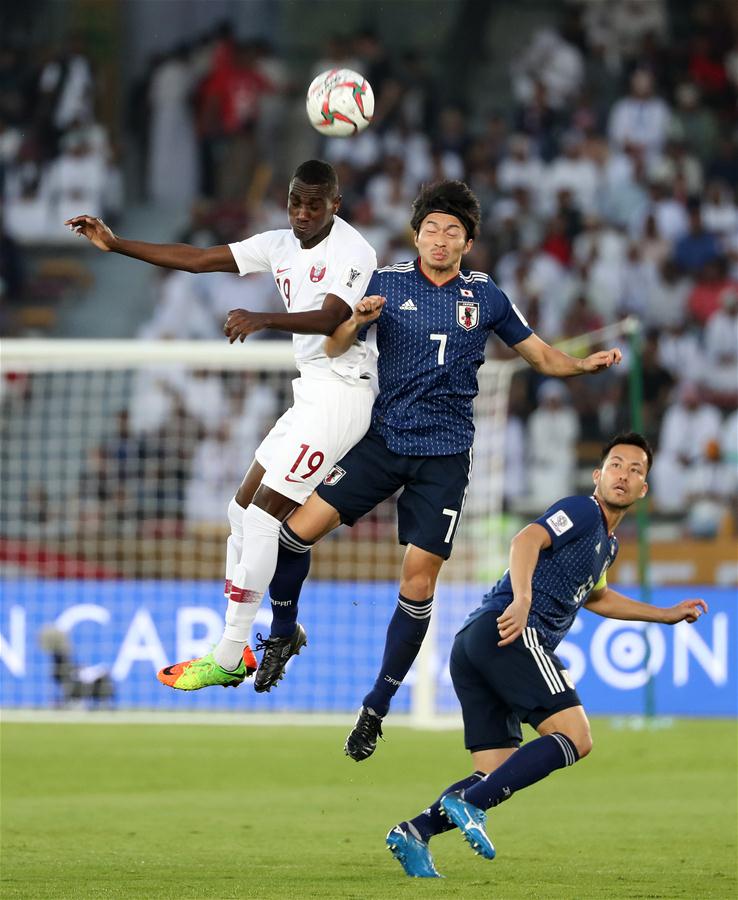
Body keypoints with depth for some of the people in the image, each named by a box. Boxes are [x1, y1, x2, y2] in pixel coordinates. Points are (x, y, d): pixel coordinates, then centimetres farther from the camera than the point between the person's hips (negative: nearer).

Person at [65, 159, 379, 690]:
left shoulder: (351, 250, -14)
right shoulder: (280, 246, 11)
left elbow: (331, 318, -29)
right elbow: (198, 260, 12)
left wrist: (262, 319, -42)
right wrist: (115, 244, 9)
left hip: (339, 393, -10)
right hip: (311, 393, 10)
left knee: (261, 520, -11)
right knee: (245, 511, 12)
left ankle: (229, 659, -7)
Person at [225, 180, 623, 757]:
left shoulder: (485, 296, 5)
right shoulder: (387, 283, 2)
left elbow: (541, 355, 13)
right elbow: (333, 348, 1)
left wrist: (586, 364, -6)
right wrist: (354, 322, -21)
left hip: (445, 456, 0)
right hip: (383, 442, 0)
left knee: (419, 581, -5)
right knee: (298, 530, -12)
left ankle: (378, 707, 8)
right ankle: (284, 633, 15)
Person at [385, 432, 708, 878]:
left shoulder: (608, 543, 30)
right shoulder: (582, 511, 1)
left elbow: (596, 596, 51)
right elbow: (527, 540, -19)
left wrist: (667, 614, 52)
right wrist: (521, 601, -36)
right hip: (511, 634, -10)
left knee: (498, 777, 4)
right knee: (575, 737, -17)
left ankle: (415, 832, -11)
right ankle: (469, 803, -26)